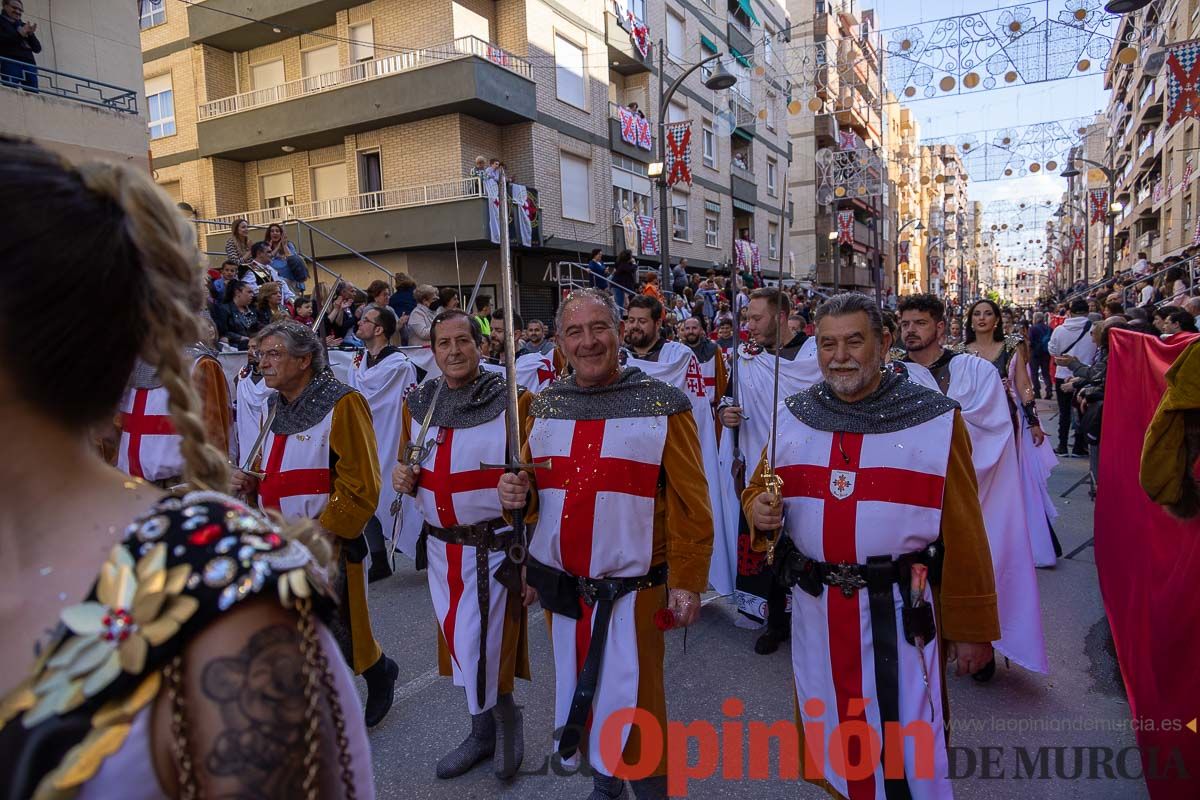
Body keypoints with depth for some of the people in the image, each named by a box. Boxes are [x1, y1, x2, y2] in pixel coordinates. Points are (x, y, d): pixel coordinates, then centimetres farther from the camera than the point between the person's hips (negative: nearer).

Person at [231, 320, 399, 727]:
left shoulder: (342, 405, -14)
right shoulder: (279, 406, 11)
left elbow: (360, 486, -18)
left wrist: (319, 533, -19)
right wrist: (251, 482, 4)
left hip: (325, 547, -7)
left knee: (336, 637, 4)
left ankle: (380, 671, 33)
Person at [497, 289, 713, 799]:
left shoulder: (663, 407, -9)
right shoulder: (544, 406, 5)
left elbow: (689, 505, -8)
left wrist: (686, 582, -10)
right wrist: (518, 494, -8)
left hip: (632, 592, -4)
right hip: (561, 588, 5)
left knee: (632, 703, 4)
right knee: (578, 694, 19)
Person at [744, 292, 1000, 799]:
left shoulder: (935, 419, -7)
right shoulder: (793, 416, 3)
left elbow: (963, 531, -6)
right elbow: (759, 489, 12)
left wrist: (971, 627, -3)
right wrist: (758, 510, -12)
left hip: (899, 613, -3)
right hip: (815, 610, 4)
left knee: (905, 745, 9)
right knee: (827, 738, 20)